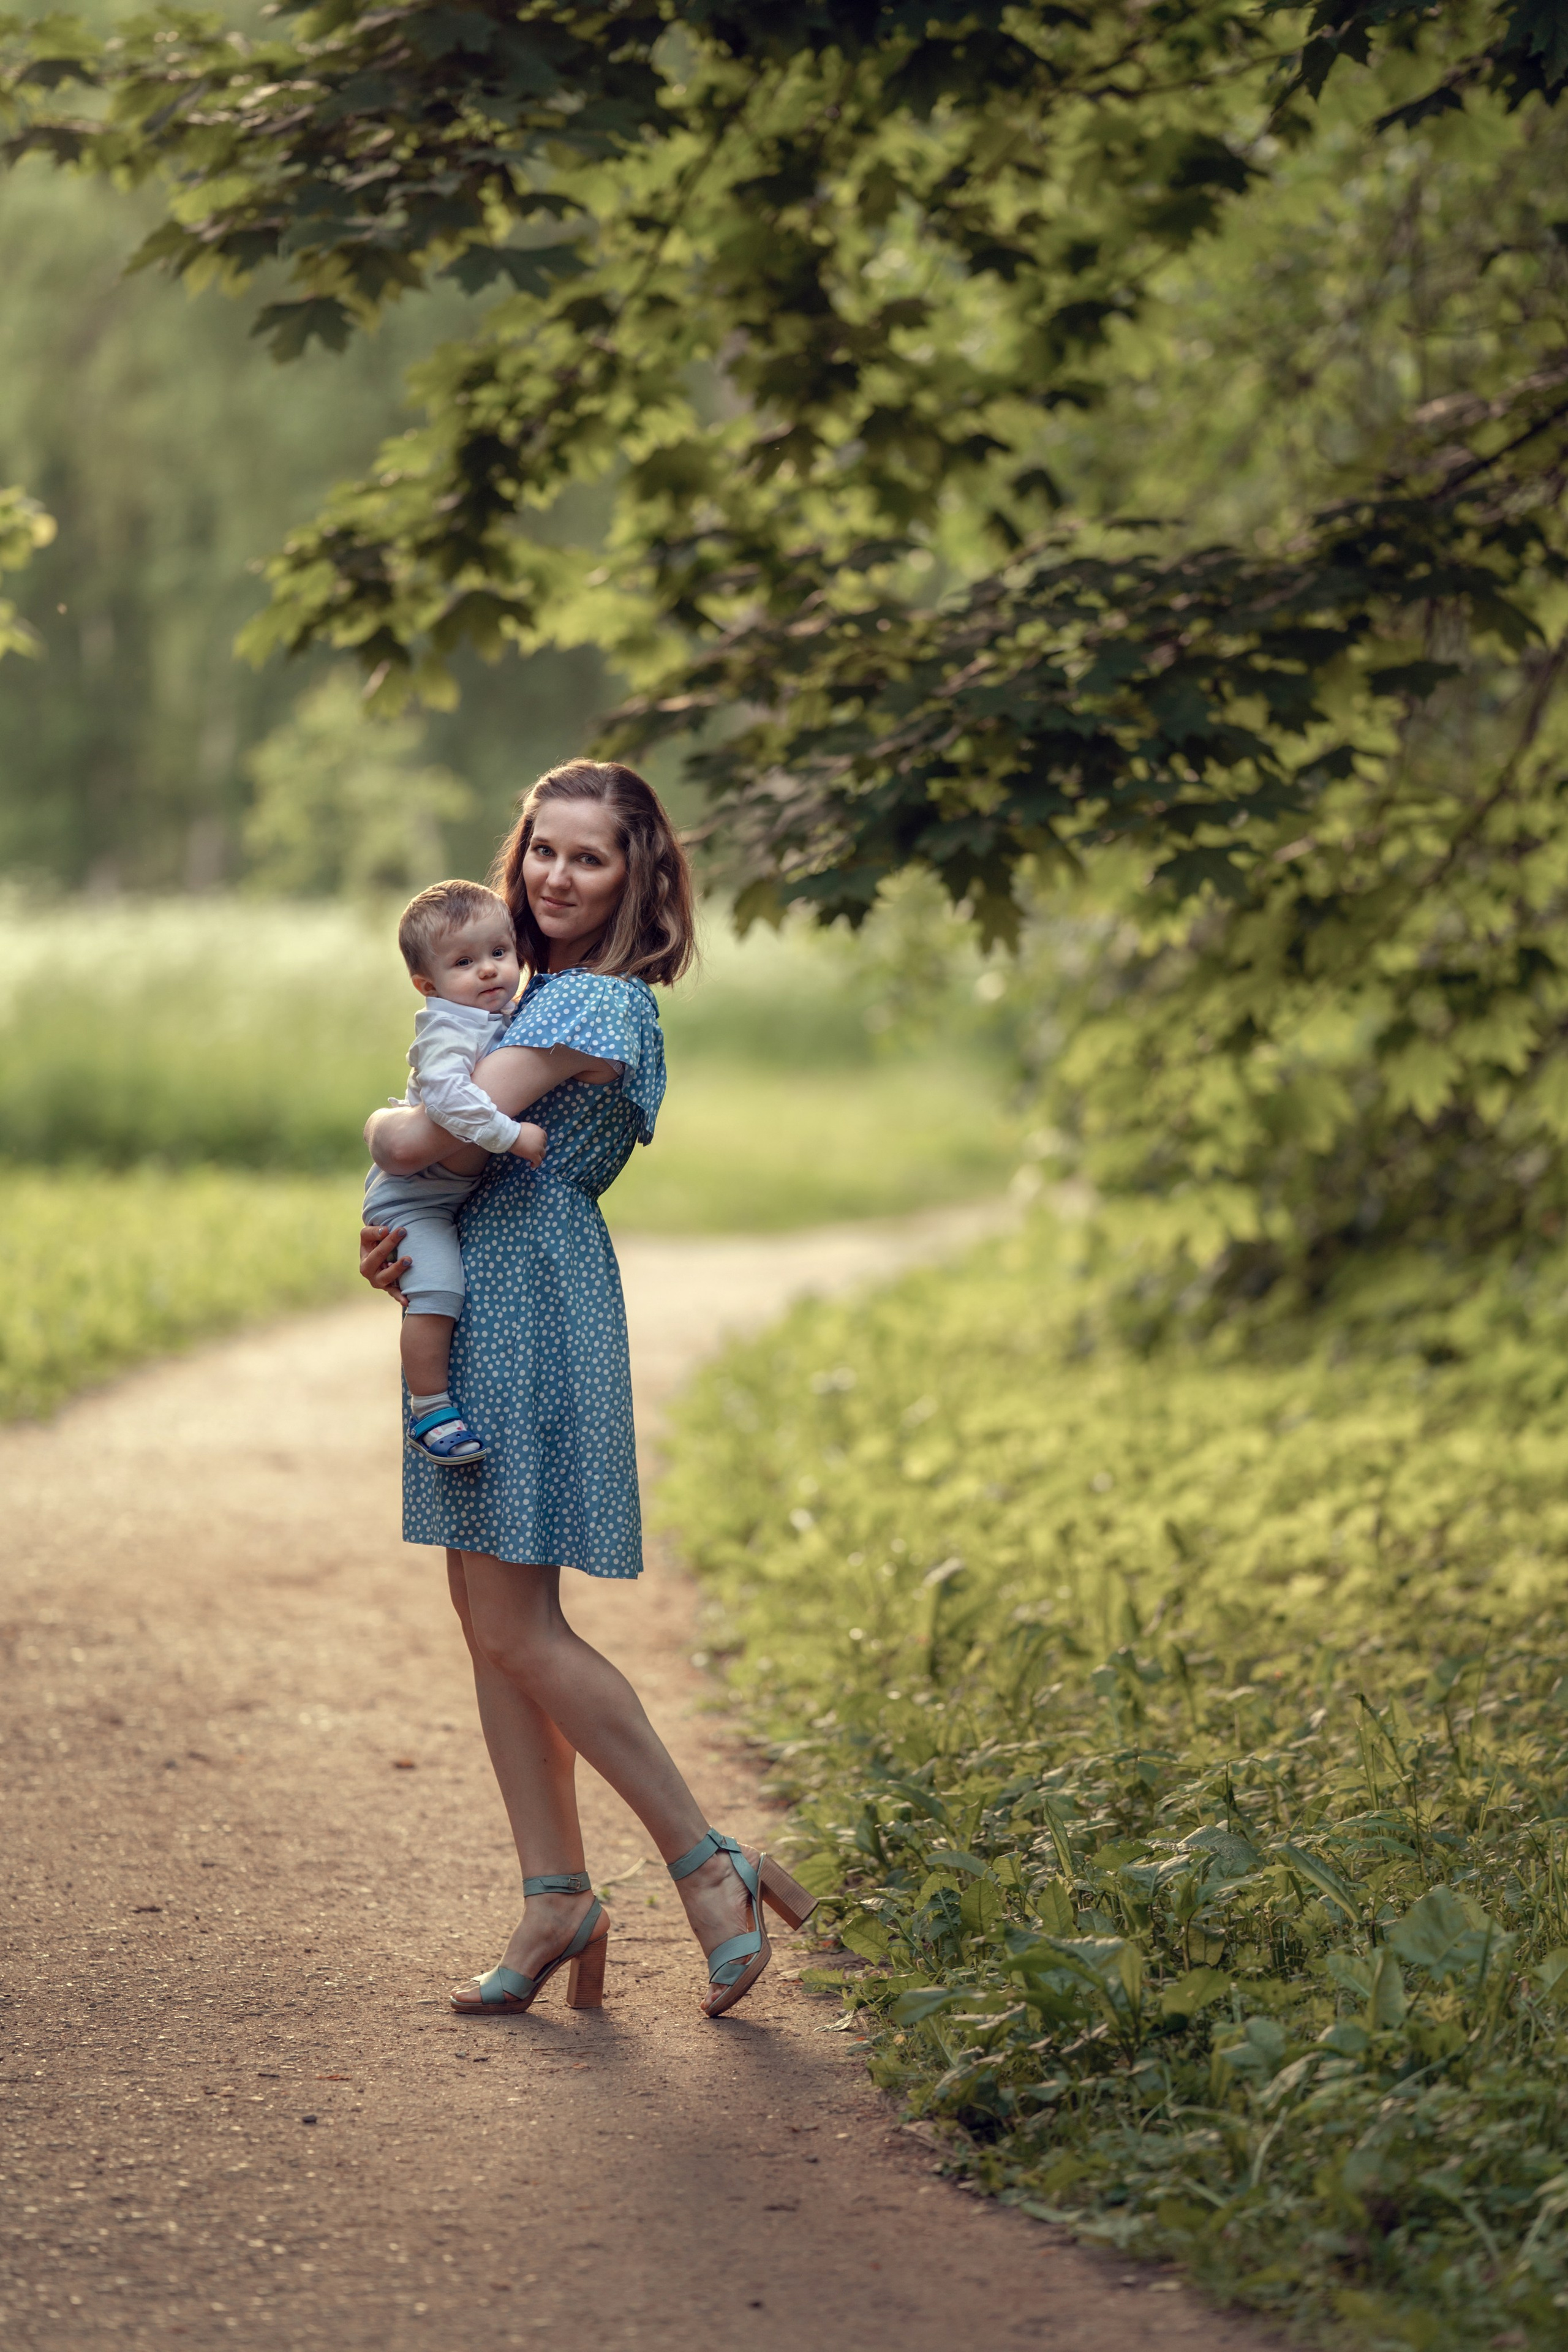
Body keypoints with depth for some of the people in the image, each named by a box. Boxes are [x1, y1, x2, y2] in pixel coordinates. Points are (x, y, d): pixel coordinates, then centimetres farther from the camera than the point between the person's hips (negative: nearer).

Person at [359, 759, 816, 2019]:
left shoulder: (593, 1004, -14)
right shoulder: (545, 990, 17)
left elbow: (434, 1137, -20)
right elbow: (483, 1157, 20)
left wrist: (384, 1124, 3)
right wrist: (388, 1245, 1)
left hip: (535, 1310, -10)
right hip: (483, 1309, 10)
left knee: (517, 1629, -8)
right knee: (491, 1617, 8)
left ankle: (711, 1864, -2)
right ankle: (557, 1899, 10)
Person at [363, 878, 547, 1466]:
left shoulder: (506, 1016, 5)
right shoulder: (447, 1029, -24)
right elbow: (447, 1093, -42)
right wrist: (510, 1135, -41)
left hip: (458, 1191, 10)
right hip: (413, 1198, -10)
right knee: (436, 1291, -20)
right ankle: (430, 1412, -12)